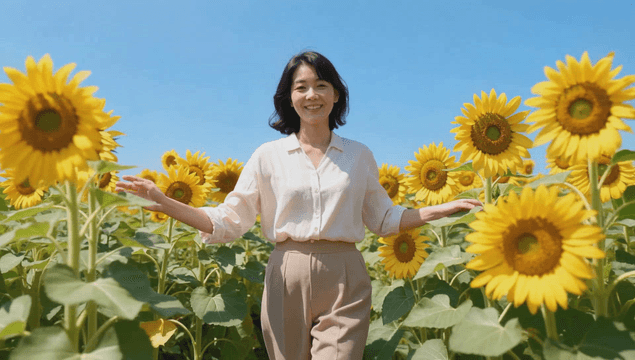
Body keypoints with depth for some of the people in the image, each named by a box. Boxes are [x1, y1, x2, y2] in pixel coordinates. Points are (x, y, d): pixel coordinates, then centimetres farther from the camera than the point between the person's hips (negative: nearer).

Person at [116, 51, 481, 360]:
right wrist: (164, 202, -10)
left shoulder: (360, 155, 8)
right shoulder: (269, 155, 3)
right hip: (288, 277, 0)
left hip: (345, 279, 0)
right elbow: (229, 222, 1)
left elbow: (384, 219, 15)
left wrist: (444, 208, 7)